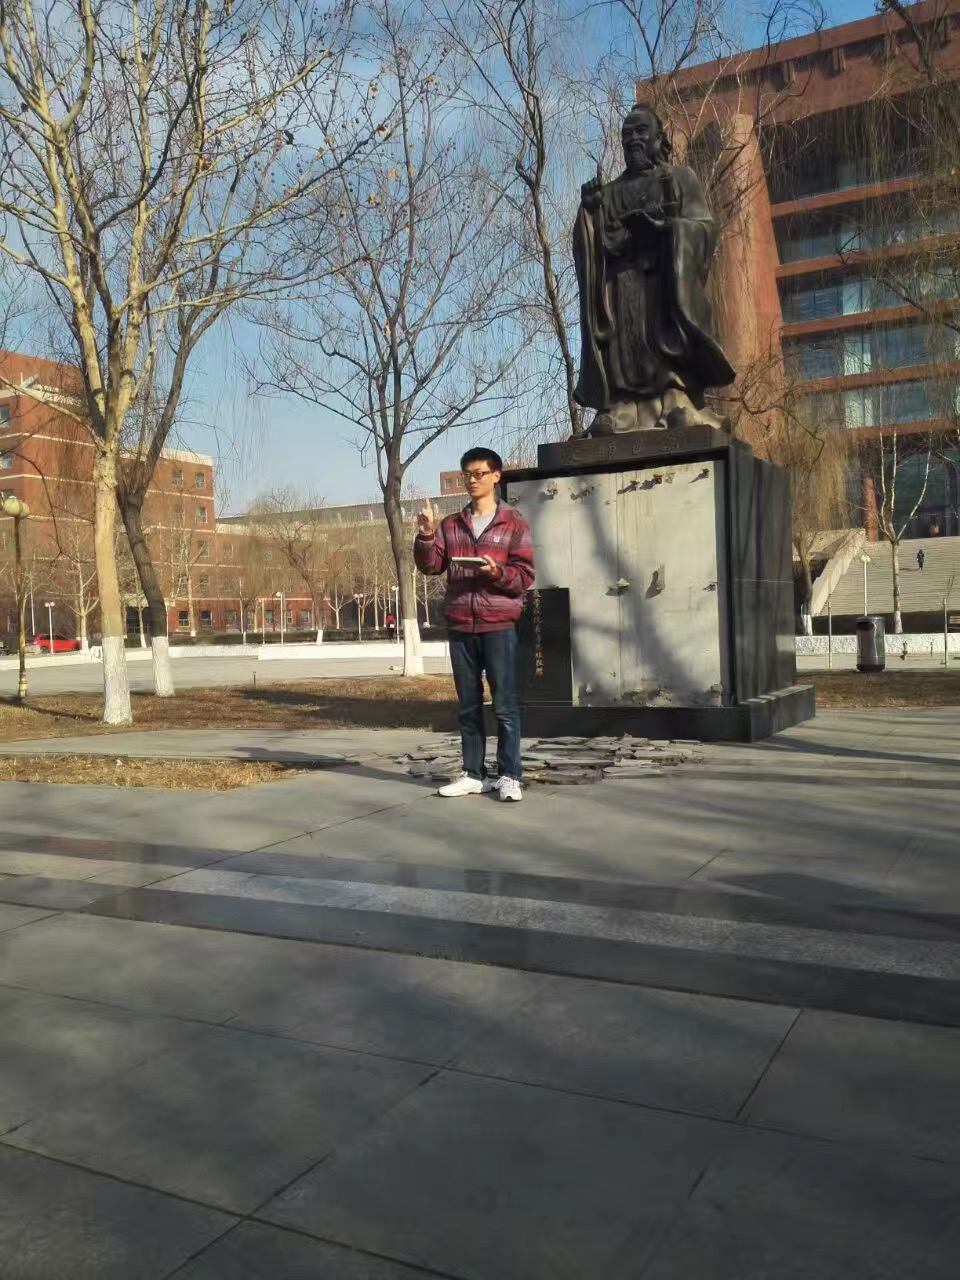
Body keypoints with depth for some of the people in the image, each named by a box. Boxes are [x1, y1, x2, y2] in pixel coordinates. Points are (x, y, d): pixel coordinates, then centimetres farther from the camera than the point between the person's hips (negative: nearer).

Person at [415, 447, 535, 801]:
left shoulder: (513, 524, 2)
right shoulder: (450, 525, 14)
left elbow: (525, 577, -3)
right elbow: (430, 565, 4)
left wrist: (497, 572, -20)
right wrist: (426, 535, -12)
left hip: (498, 626, -4)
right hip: (460, 627, 4)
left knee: (505, 705, -3)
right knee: (468, 705, 9)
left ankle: (509, 776, 4)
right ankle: (473, 774, 16)